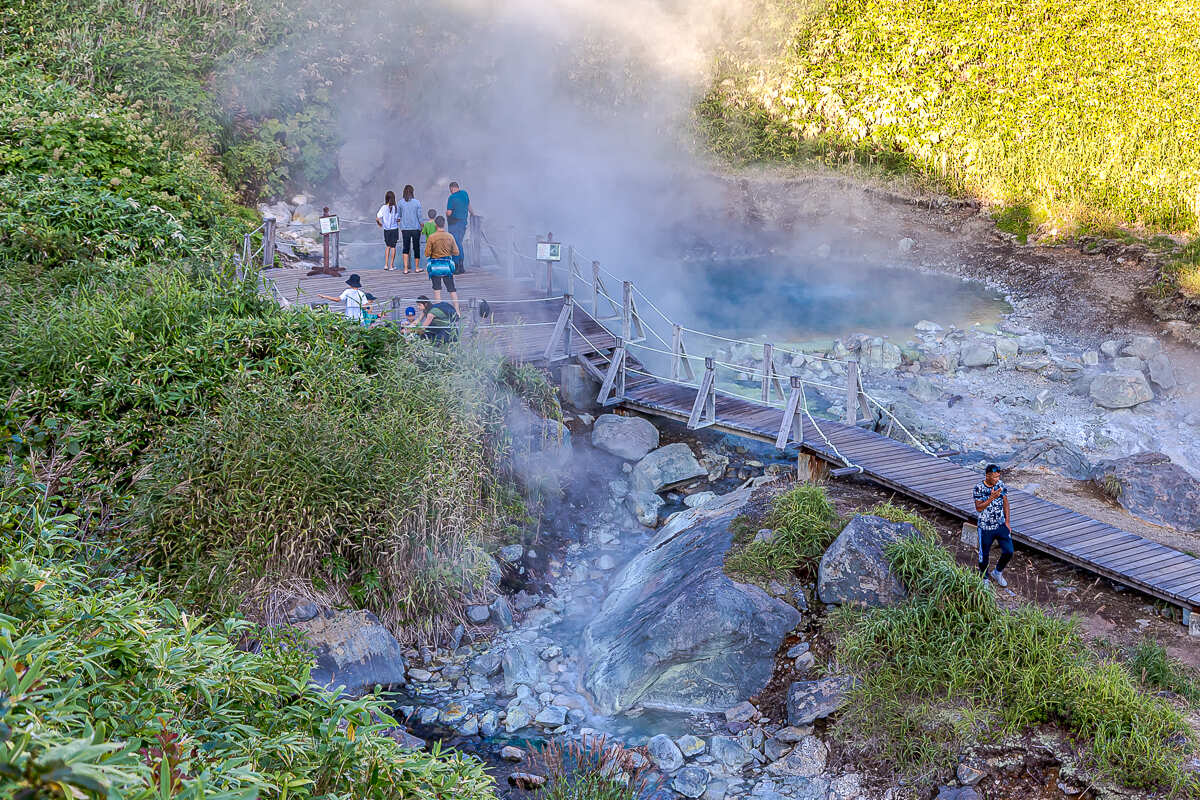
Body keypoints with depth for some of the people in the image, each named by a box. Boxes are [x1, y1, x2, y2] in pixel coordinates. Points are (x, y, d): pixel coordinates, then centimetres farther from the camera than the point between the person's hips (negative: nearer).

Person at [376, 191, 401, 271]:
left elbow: (377, 218, -10)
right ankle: (391, 265, 10)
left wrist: (379, 224, 10)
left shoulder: (383, 207, -9)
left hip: (386, 230, 1)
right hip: (394, 229, -1)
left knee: (387, 246, 17)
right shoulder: (396, 208, -10)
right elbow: (398, 220, -5)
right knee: (393, 247, 7)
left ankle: (386, 265, 12)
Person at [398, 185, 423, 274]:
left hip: (405, 229, 1)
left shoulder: (401, 202, -3)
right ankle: (416, 268, 21)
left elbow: (399, 216, 5)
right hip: (416, 228, -1)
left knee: (406, 248, 6)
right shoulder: (417, 202, -7)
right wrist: (422, 226, 9)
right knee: (416, 247, 11)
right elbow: (419, 216, -4)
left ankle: (406, 268, -5)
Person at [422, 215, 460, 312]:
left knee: (437, 290, 7)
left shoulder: (431, 238, -11)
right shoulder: (450, 237, -5)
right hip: (447, 266, 2)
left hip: (435, 266, -2)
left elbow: (427, 254, -9)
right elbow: (456, 252, 0)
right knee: (452, 290, 9)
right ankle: (457, 311, 8)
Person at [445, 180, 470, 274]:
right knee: (459, 244, 17)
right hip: (463, 222, 7)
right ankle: (461, 266, 19)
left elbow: (449, 213, -18)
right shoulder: (465, 194, 5)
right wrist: (471, 213, 42)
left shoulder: (451, 198, -16)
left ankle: (456, 267, -4)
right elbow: (468, 206, 23)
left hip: (454, 223, -7)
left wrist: (446, 213, 6)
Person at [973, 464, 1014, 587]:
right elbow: (978, 508, -20)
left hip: (1001, 525, 3)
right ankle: (984, 577, 35)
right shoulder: (979, 489, -16)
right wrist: (991, 498, -33)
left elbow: (1005, 503, 5)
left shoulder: (1001, 485, -5)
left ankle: (997, 572, 26)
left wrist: (1007, 522, 3)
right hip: (985, 527, -3)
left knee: (1008, 551, -1)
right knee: (984, 554, 11)